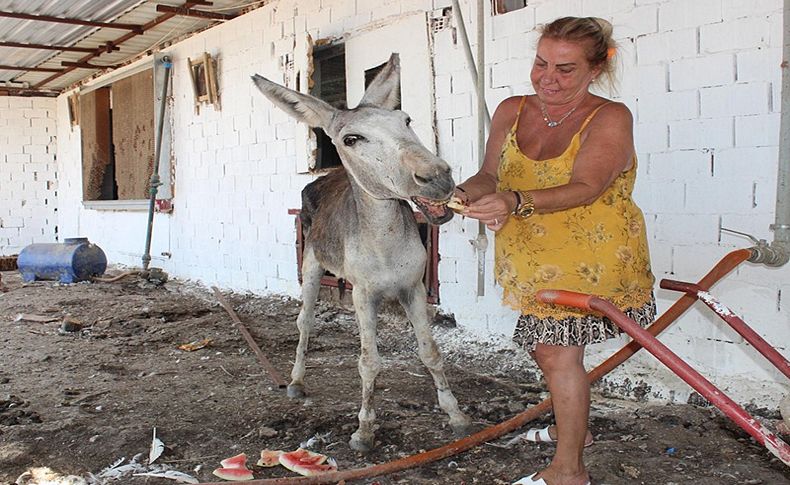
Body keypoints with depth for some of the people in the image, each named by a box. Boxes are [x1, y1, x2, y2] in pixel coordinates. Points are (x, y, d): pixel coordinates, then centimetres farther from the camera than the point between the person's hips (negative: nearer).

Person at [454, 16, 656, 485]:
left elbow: (585, 187, -27)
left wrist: (516, 202, -42)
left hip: (591, 256, -6)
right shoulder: (512, 111, 3)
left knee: (558, 351, -10)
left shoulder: (610, 118, -13)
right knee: (546, 346, 18)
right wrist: (462, 193, -24)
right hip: (535, 260, 7)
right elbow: (491, 175, -1)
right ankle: (574, 427, 43)